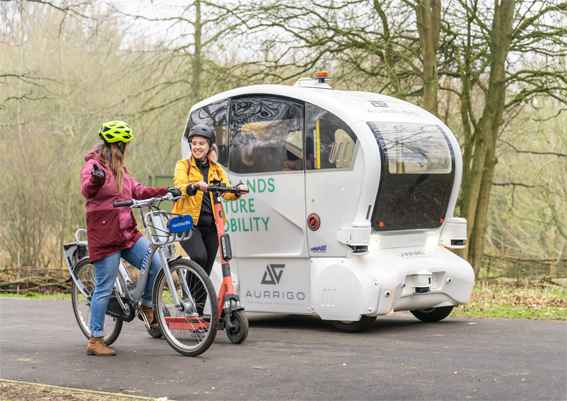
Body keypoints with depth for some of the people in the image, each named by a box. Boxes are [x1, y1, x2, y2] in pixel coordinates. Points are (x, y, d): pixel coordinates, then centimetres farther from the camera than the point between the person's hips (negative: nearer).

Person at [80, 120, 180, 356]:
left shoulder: (120, 169, 21)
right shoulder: (93, 165, -7)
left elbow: (137, 191, 21)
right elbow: (86, 190, -24)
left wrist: (165, 192, 10)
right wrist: (95, 180, -47)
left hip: (128, 233, 8)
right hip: (104, 236, -8)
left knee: (155, 266, -6)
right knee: (104, 288, -5)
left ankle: (147, 308, 20)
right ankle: (95, 341, 3)